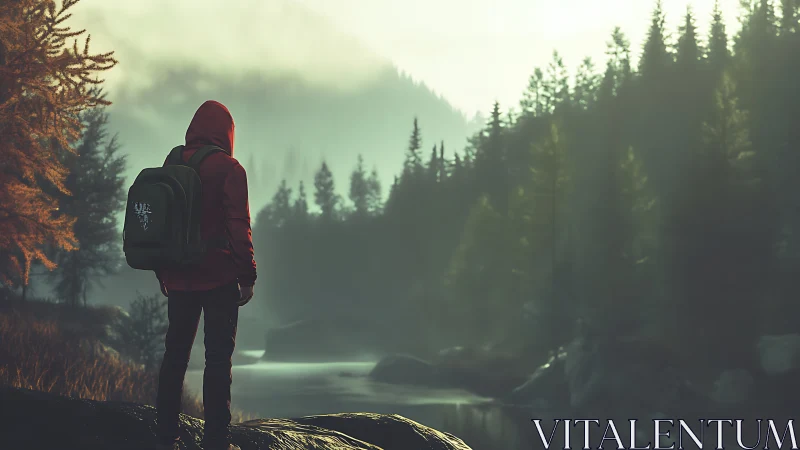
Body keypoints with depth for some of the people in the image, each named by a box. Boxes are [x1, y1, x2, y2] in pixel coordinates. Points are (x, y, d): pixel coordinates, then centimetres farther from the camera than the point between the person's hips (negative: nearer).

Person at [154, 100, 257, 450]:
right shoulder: (228, 169, -9)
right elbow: (238, 226, -13)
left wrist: (162, 274, 19)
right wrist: (247, 276, -6)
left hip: (178, 278, 5)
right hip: (218, 278, -5)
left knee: (175, 354, 12)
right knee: (218, 357, -1)